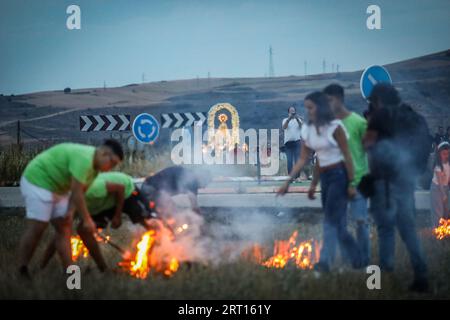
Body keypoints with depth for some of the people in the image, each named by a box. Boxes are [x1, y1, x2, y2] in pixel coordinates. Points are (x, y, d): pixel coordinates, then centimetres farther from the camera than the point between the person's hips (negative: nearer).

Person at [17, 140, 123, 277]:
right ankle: (21, 272, -9)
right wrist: (87, 220, -21)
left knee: (64, 227, 5)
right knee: (36, 228, -13)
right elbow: (77, 193, -27)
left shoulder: (94, 164, 5)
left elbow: (79, 191, 5)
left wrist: (70, 211, -9)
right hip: (38, 181, -10)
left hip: (56, 187, 10)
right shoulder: (84, 159, -27)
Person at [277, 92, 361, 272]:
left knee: (332, 219, -12)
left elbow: (347, 156, -11)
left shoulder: (334, 127, -12)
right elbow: (303, 159, 9)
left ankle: (325, 261, -13)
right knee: (338, 223, 9)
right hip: (324, 177, 7)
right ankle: (356, 259, 19)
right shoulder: (307, 130, 6)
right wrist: (288, 182, 4)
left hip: (339, 175, -7)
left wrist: (351, 183, -12)